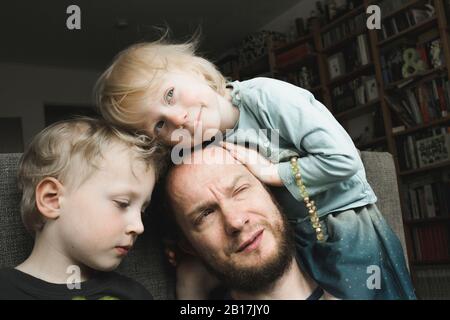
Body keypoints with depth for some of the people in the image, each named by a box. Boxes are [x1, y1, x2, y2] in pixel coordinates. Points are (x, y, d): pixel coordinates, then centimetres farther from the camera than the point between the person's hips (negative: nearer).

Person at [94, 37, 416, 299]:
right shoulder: (207, 151, -5)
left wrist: (270, 172, -20)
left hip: (351, 229, -4)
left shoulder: (263, 95, -24)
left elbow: (344, 159, -25)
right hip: (297, 242, 5)